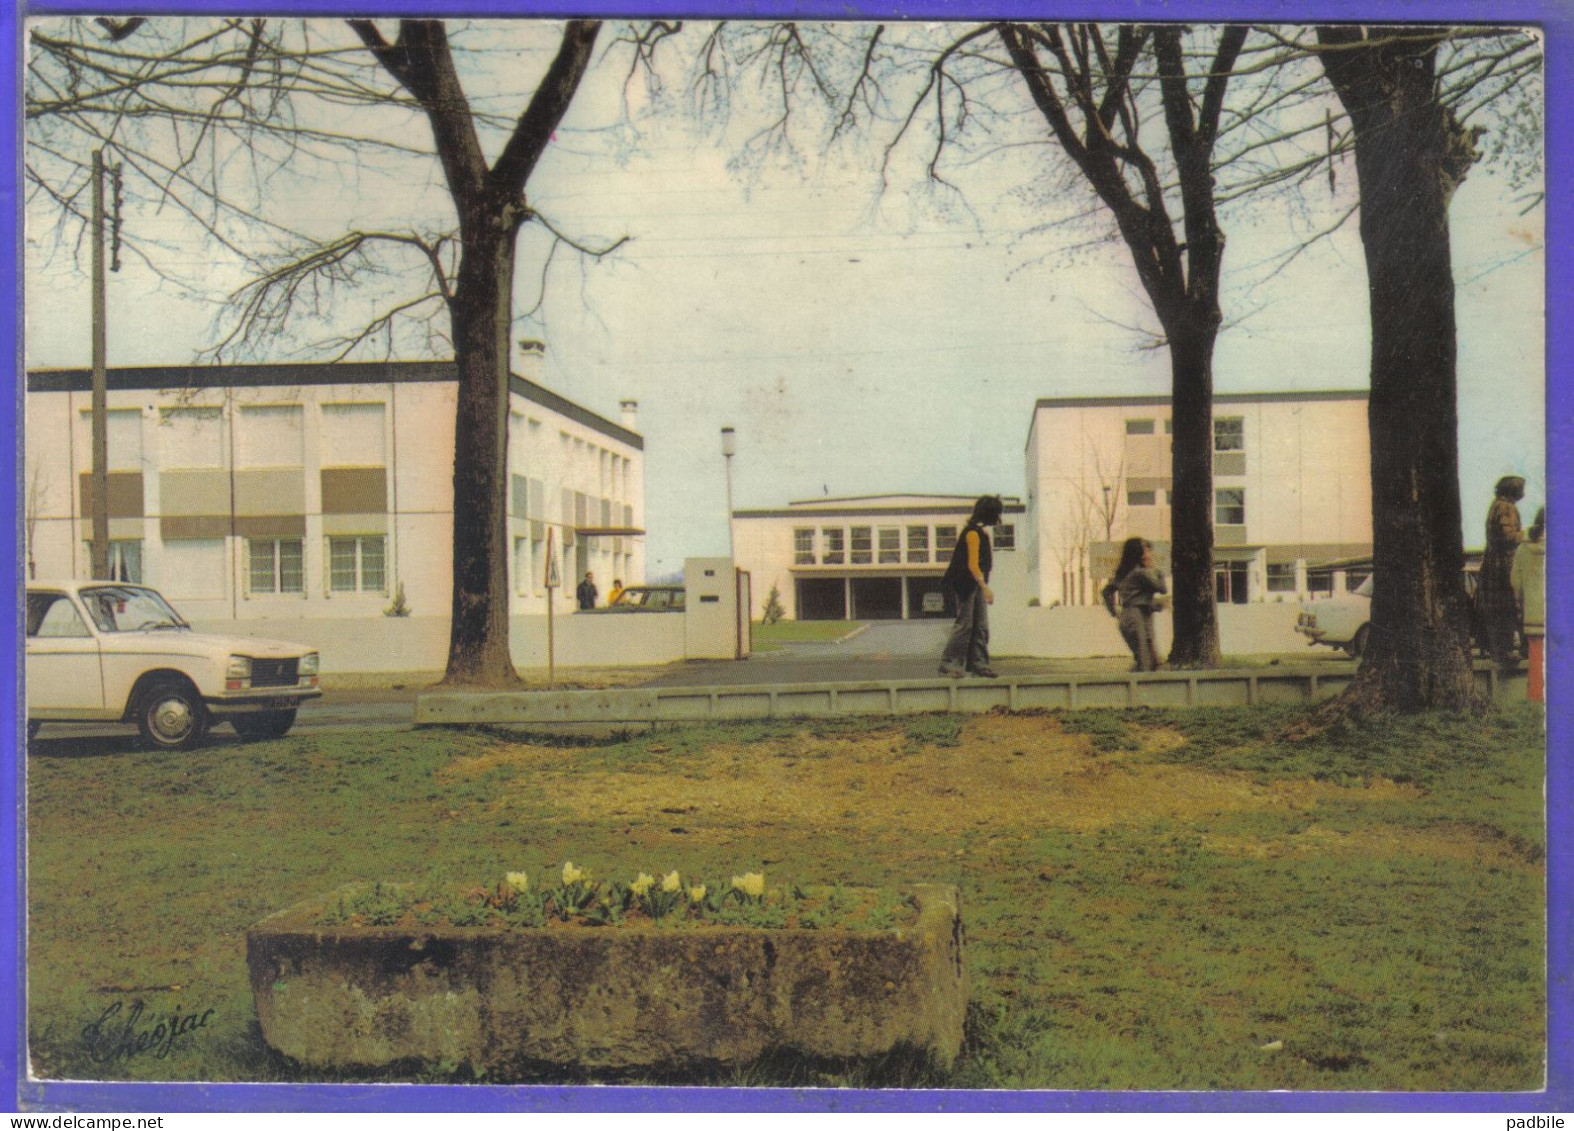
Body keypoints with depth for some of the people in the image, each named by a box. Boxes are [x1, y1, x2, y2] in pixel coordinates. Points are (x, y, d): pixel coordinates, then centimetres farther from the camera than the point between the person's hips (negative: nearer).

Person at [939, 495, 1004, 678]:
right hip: (966, 584, -10)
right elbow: (973, 565, -21)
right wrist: (985, 588, -23)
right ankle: (949, 663, 0)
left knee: (981, 625, 8)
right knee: (964, 623, -6)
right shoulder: (973, 533, -17)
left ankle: (978, 663, 12)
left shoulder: (978, 531, 13)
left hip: (975, 583, 10)